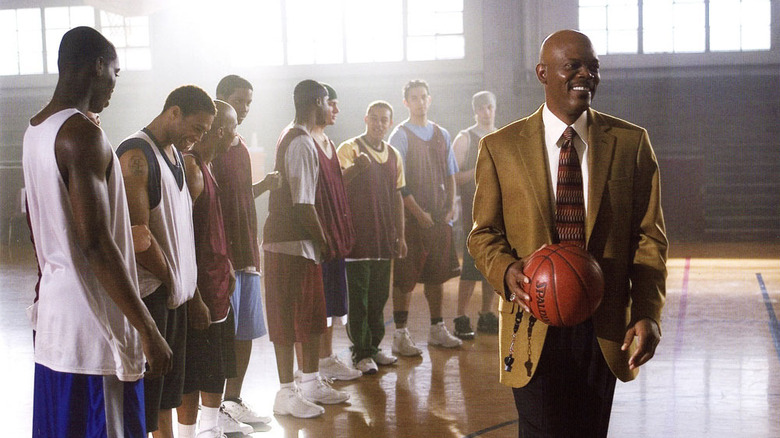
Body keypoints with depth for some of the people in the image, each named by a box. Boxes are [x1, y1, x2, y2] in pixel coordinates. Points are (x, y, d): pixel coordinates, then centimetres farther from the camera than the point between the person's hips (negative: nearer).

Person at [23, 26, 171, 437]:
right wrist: (148, 331, -20)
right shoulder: (83, 133, -18)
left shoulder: (35, 130, 12)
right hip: (93, 328, -10)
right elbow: (95, 244, -23)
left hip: (52, 316, 10)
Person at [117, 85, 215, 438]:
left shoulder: (176, 153, 15)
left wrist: (192, 291, 15)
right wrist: (170, 280, -8)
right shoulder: (136, 156, -15)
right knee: (142, 398, -3)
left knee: (167, 394, 16)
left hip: (174, 290, 9)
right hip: (146, 289, -9)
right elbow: (138, 233, -20)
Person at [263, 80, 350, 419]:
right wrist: (322, 241, -10)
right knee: (288, 318, -3)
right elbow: (303, 203, -21)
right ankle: (287, 394, 5)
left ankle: (311, 382, 28)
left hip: (301, 241, 10)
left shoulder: (292, 138, 16)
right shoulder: (301, 143, -17)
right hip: (291, 242, -10)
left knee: (312, 315, 17)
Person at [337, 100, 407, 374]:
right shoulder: (349, 148, -4)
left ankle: (373, 348, 21)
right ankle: (361, 353, 4)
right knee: (358, 296, -2)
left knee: (379, 295, 10)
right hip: (358, 235, -6)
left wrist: (400, 235, 16)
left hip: (384, 237, 6)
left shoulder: (394, 155, 14)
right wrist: (356, 168, -41)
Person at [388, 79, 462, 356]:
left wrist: (451, 206, 4)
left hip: (440, 218, 5)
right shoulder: (400, 136, -5)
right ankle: (400, 335, 4)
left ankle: (437, 330, 22)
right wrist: (419, 213, -13)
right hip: (411, 218, -5)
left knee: (437, 274, 11)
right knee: (405, 278, -3)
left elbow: (450, 174, 18)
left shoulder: (442, 134, 13)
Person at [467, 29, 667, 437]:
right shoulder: (500, 147, 1)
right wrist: (507, 271, -17)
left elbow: (649, 235, 2)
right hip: (534, 326, -2)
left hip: (604, 329, 2)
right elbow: (483, 232, 5)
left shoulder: (631, 142, 3)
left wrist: (648, 314, -10)